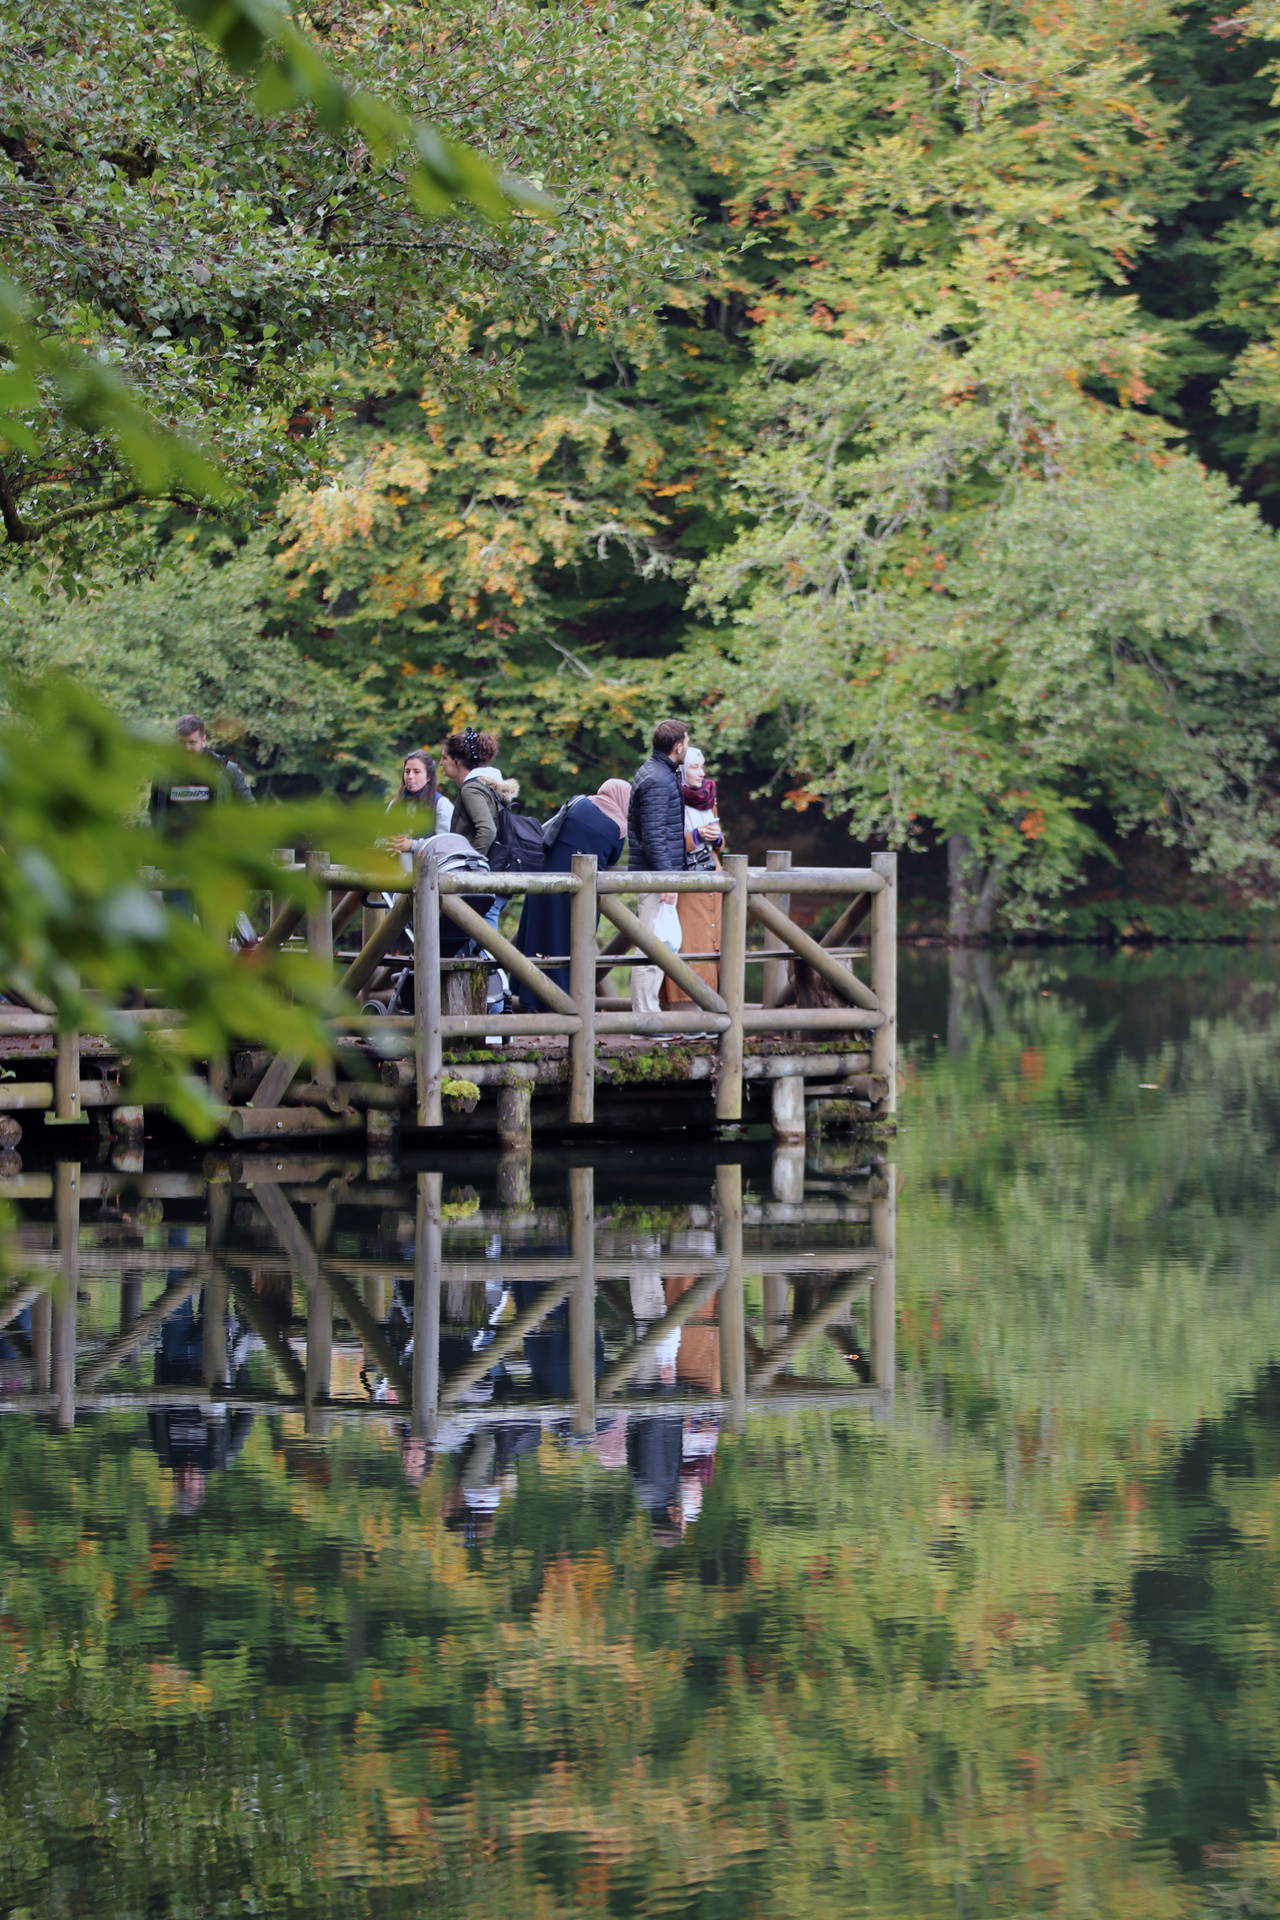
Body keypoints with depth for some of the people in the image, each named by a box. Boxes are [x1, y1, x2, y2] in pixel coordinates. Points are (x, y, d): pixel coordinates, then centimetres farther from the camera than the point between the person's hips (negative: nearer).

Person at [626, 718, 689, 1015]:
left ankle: (646, 1014, 16)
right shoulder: (656, 781, -15)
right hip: (656, 875, -11)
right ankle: (645, 1016, -9)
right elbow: (653, 835, -20)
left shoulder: (660, 773, 17)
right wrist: (667, 879, -22)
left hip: (656, 875, 11)